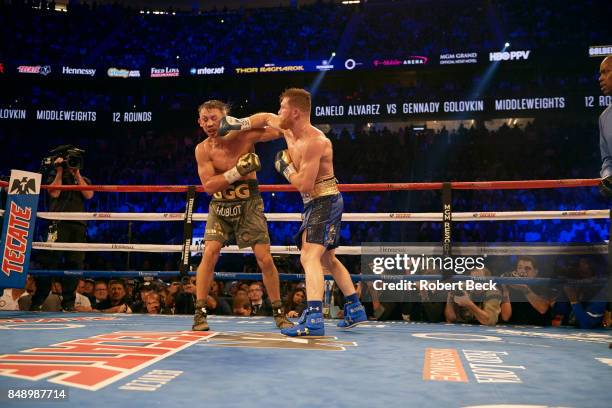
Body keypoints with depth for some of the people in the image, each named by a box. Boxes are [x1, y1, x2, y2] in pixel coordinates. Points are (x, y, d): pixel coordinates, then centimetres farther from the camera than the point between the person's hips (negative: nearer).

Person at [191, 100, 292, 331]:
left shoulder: (244, 135, -11)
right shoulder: (203, 150, -8)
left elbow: (280, 130, -7)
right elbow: (209, 185, -16)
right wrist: (238, 171, -25)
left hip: (249, 204, -1)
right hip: (220, 207, 1)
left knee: (265, 259, -2)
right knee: (210, 254, -14)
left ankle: (278, 313, 14)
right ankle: (200, 313, -1)